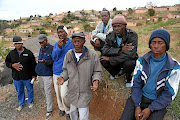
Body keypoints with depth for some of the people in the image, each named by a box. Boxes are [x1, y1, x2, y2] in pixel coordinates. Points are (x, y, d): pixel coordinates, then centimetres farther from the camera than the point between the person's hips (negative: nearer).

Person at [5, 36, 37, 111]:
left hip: (27, 77, -2)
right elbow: (7, 62, 12)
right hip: (16, 78, 3)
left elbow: (33, 65, -5)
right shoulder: (11, 53, -1)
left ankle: (30, 102, 41)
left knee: (30, 90, 16)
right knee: (19, 91, 19)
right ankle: (21, 104, 42)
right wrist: (12, 65, -11)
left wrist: (34, 75, -6)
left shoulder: (28, 53, -9)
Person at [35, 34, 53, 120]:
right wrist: (38, 69, 18)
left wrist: (45, 61, -33)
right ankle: (48, 101, 45)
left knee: (48, 91, -3)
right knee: (42, 88, 22)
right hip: (41, 73, 9)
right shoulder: (41, 48, 10)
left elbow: (53, 61, -17)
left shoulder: (51, 48, -15)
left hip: (48, 73, -8)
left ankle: (49, 110, 10)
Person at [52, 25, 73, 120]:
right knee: (58, 93, 16)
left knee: (64, 95, -8)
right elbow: (54, 58, 1)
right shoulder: (56, 44, 6)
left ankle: (68, 110, 21)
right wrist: (58, 48, -17)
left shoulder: (72, 43, -8)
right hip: (56, 72, 5)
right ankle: (61, 108, 42)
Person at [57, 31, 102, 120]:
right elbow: (66, 70, 8)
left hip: (85, 92, -4)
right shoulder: (69, 54, -4)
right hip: (72, 90, 4)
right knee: (73, 111, 25)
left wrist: (96, 81, -24)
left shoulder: (92, 54, -14)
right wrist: (62, 77, -11)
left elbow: (97, 71, -5)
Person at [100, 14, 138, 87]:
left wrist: (110, 59, -29)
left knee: (128, 63, -37)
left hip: (129, 60, -3)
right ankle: (116, 73, 12)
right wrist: (120, 50, -35)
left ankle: (129, 79, 0)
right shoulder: (110, 36, -9)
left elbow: (130, 55, -33)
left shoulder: (132, 35, -22)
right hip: (117, 60, 4)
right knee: (103, 60, -20)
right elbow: (104, 50, -20)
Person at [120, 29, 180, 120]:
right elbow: (136, 84, -4)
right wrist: (137, 106, -13)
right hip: (139, 96, 2)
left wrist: (150, 109, -16)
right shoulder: (141, 61, -6)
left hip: (158, 102, -1)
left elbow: (169, 94, -9)